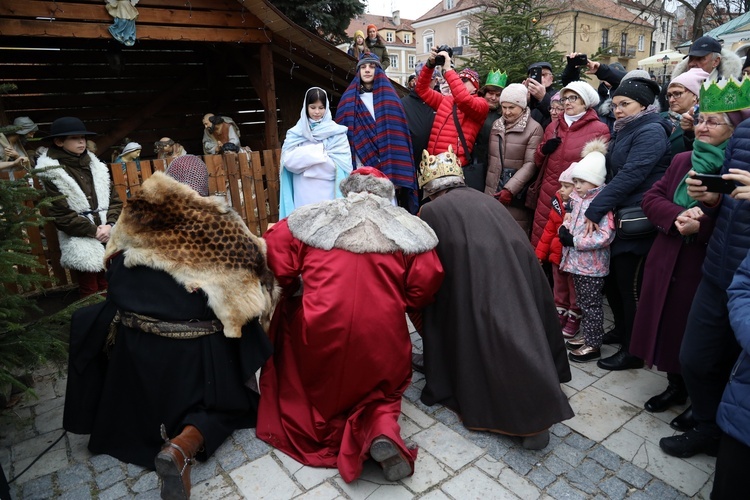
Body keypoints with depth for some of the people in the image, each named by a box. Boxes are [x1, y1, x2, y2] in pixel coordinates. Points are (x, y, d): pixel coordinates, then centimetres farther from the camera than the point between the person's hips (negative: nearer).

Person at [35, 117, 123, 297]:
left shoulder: (95, 166, 10)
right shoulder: (51, 173, -4)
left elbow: (115, 200, 8)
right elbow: (60, 214, -9)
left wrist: (109, 225, -8)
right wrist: (93, 231, -11)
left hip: (109, 237, 4)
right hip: (81, 244, -4)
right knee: (91, 293, 5)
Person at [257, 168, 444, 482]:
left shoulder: (314, 217, 10)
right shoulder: (406, 227, 10)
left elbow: (275, 254, 4)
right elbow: (425, 285, 3)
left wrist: (293, 290, 22)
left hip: (319, 332, 0)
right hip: (382, 335, 0)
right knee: (384, 391, 25)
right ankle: (381, 428, -2)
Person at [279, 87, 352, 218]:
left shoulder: (336, 132, 4)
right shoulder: (295, 132, 9)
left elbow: (343, 163, -6)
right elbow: (288, 160, -3)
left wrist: (304, 156, -8)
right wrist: (319, 152, -9)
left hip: (328, 192, -1)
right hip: (304, 193, 1)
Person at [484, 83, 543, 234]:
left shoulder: (534, 128, -5)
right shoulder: (496, 124, 11)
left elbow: (530, 164, -11)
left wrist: (510, 189, -19)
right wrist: (487, 185, 11)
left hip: (518, 192, -5)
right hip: (492, 190, 5)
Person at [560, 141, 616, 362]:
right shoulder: (577, 198, 7)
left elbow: (605, 236, -26)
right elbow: (571, 218, 19)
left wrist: (574, 241, -23)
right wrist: (564, 229, -4)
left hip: (592, 265, -8)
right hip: (577, 260, 8)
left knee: (591, 304, 4)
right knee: (582, 302, 19)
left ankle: (594, 345, 17)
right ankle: (588, 336, 34)